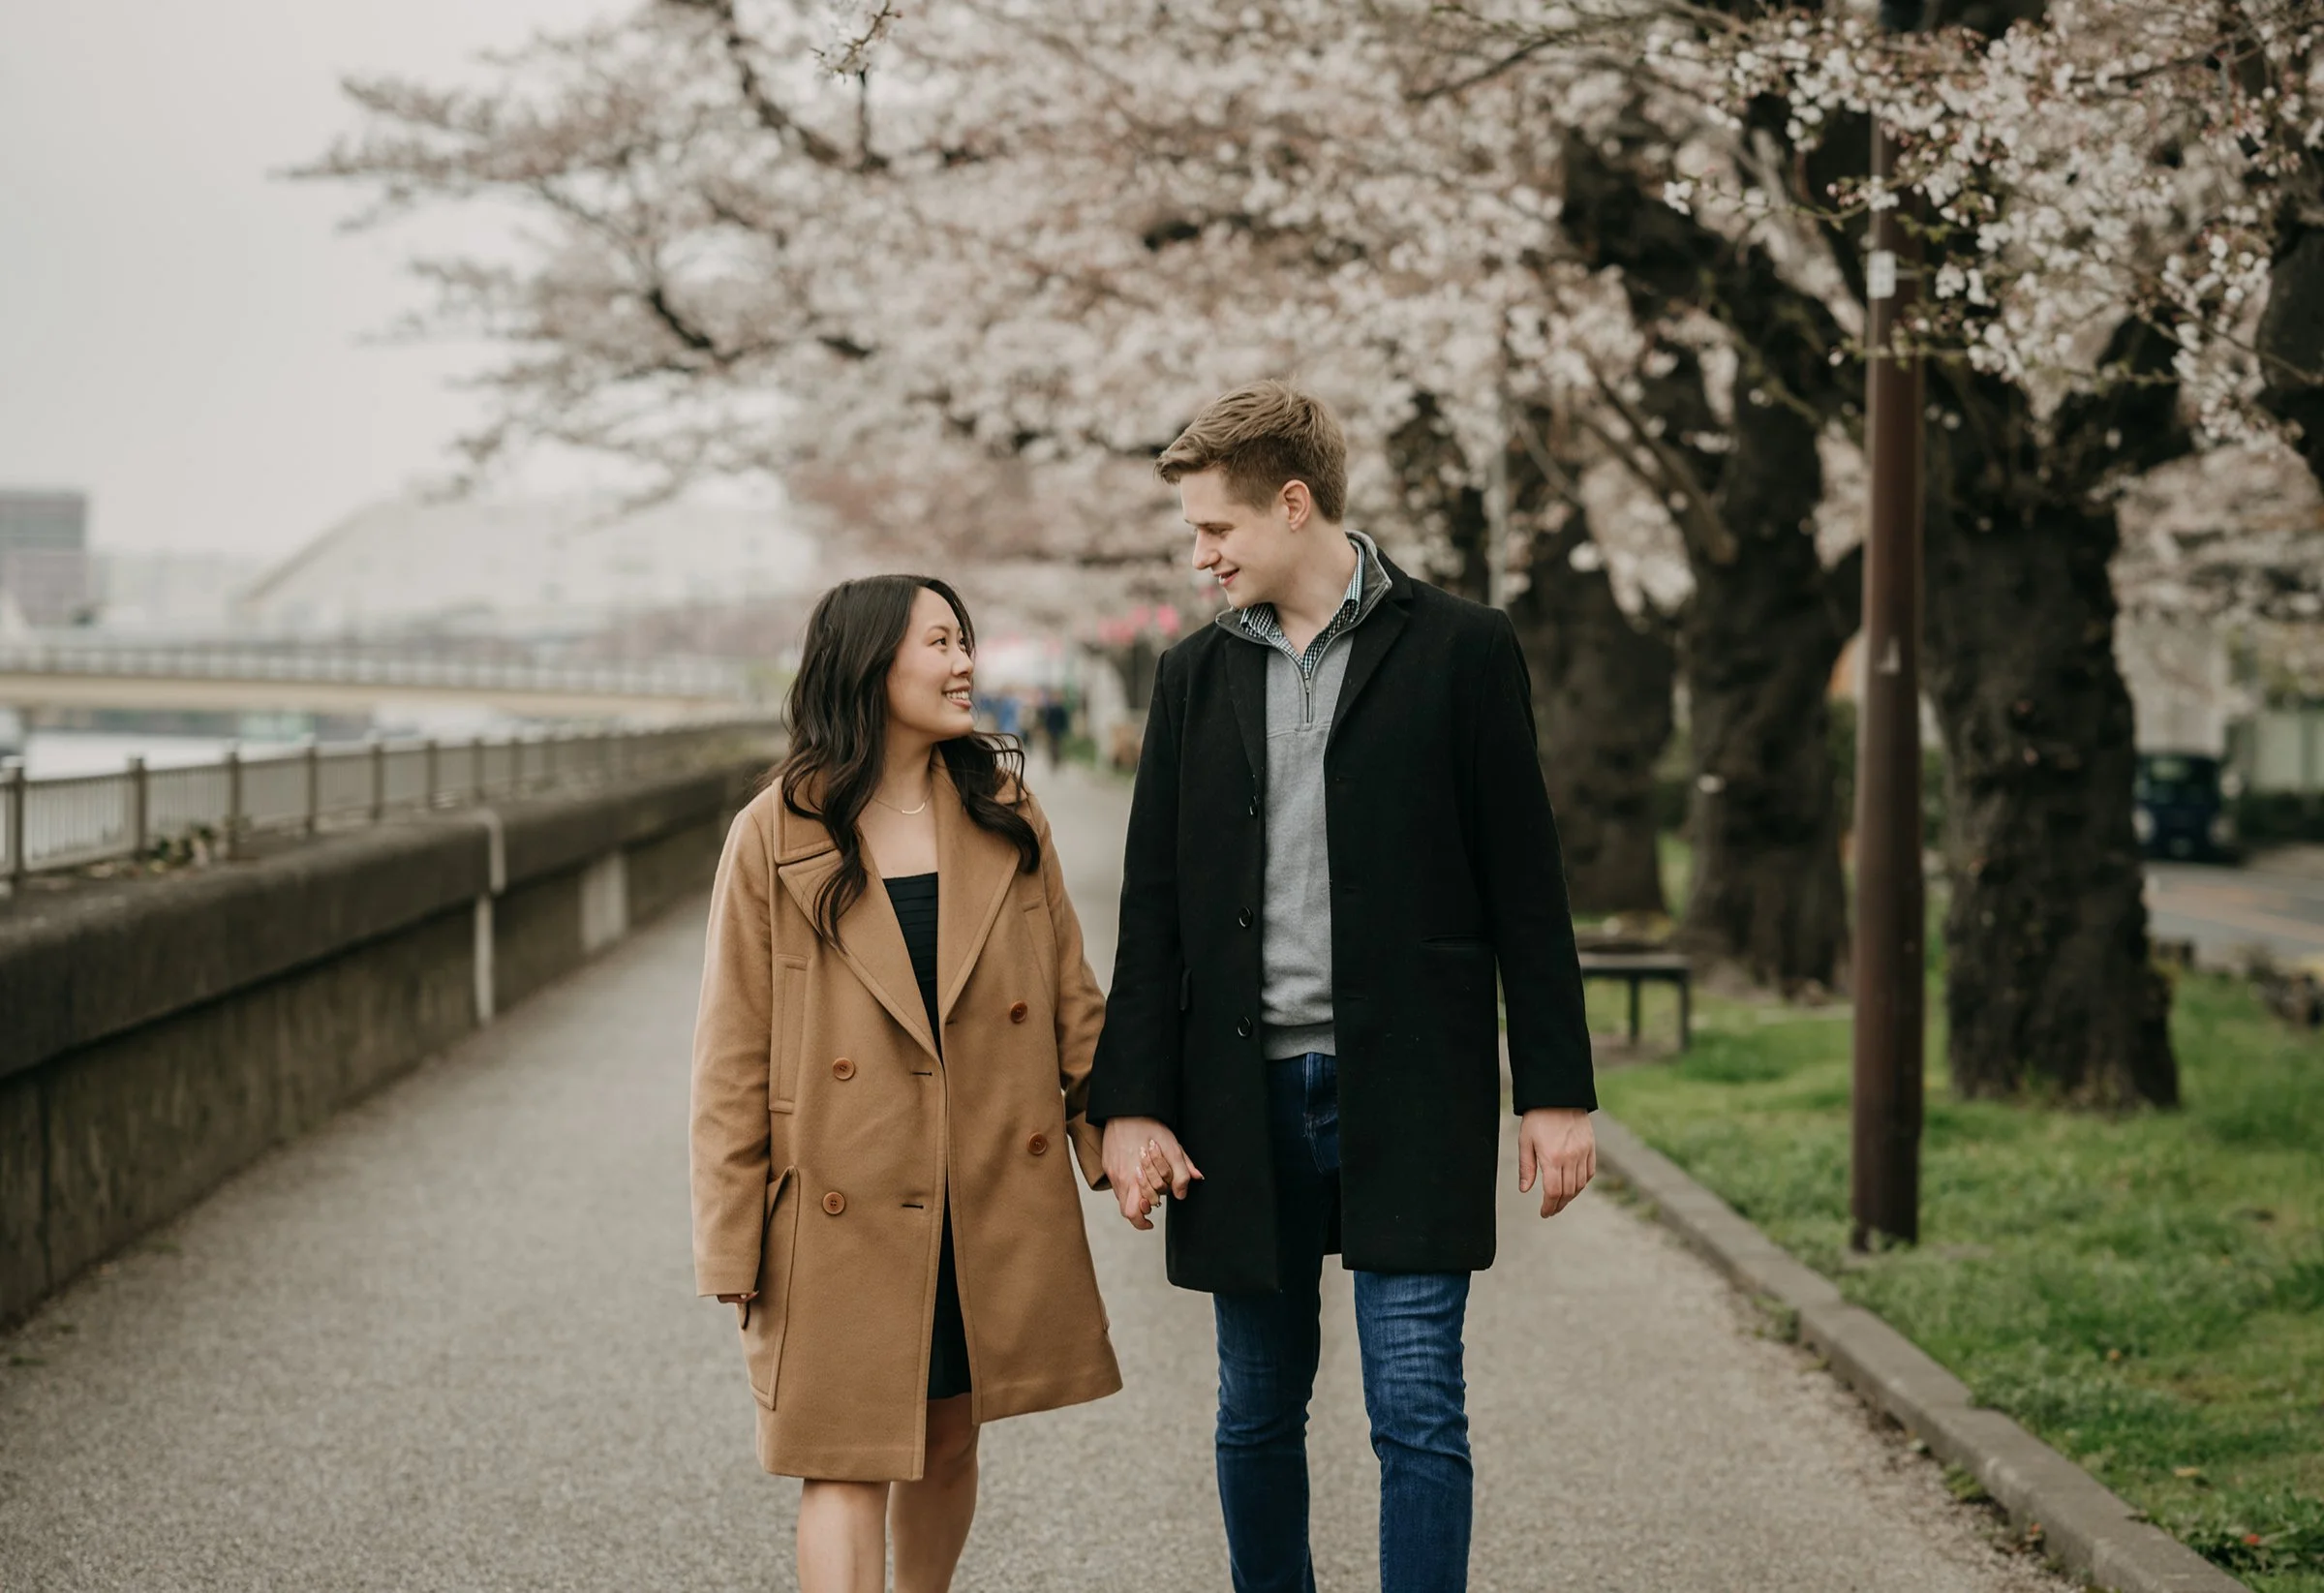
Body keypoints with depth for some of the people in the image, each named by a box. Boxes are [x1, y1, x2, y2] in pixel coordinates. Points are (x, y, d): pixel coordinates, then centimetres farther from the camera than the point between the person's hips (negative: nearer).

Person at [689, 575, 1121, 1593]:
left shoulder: (1006, 814, 5)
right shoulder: (776, 838, -7)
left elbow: (1070, 998, 10)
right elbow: (734, 1059, -5)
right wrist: (734, 1247, -6)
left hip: (995, 1197, 4)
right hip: (848, 1213, -4)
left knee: (949, 1437, 15)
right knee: (847, 1466, -4)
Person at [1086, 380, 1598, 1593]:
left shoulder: (1458, 651, 0)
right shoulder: (1196, 676, 10)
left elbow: (1525, 887, 0)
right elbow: (1153, 910, 9)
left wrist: (1556, 1090, -3)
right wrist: (1131, 1104, 1)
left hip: (1409, 1095, -3)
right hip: (1245, 1094, 4)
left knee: (1418, 1416, -4)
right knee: (1257, 1413, 11)